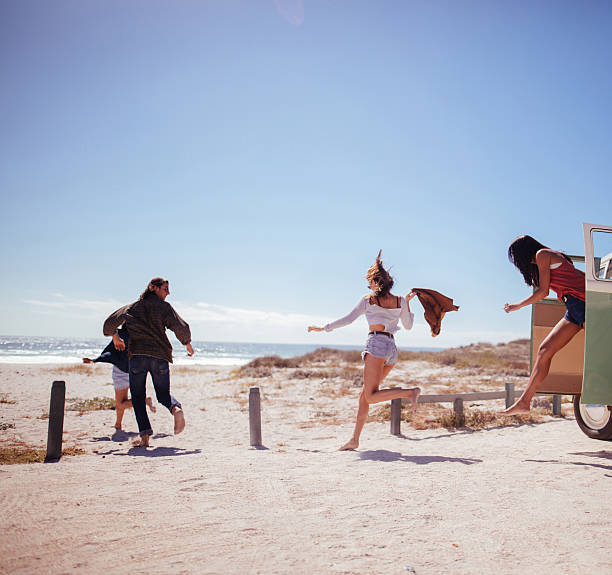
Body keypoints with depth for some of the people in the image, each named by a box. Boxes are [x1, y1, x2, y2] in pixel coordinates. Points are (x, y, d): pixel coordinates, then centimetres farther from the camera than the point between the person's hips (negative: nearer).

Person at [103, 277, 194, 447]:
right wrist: (187, 343, 11)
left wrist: (115, 337, 28)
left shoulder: (133, 307, 12)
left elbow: (111, 322, 10)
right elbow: (181, 327, -6)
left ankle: (145, 436, -4)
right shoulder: (164, 307, 4)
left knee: (138, 397, 10)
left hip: (137, 355, 1)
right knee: (163, 393, 15)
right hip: (160, 356, 0)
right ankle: (176, 408, -19)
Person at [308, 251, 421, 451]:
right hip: (392, 348, 7)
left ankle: (410, 392, -22)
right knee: (365, 394, 9)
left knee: (371, 396, -9)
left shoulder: (368, 299, 2)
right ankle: (354, 439, 6)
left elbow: (348, 319, 0)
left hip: (376, 344, -7)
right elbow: (408, 325, 23)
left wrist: (323, 328, 7)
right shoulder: (400, 301, 12)